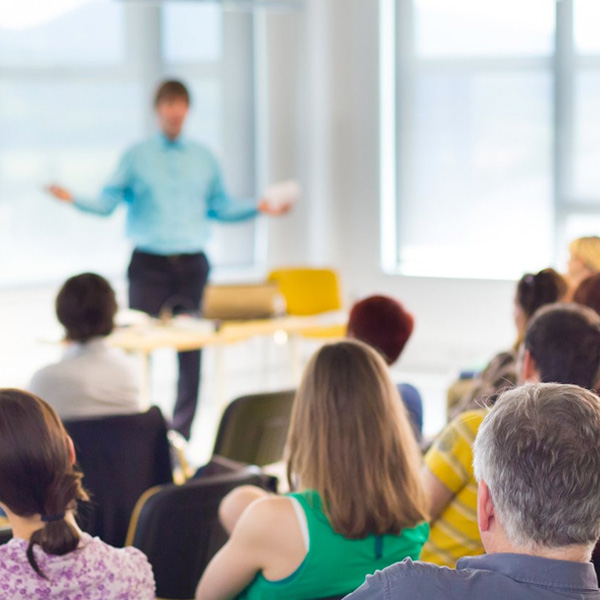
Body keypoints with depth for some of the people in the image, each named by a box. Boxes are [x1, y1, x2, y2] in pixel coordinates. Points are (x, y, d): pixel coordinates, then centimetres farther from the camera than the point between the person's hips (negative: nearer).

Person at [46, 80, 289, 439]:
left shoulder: (204, 158, 12)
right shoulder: (137, 157, 5)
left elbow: (221, 206, 16)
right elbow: (108, 202, 1)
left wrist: (260, 208, 5)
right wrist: (74, 200, -15)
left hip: (192, 265, 2)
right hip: (149, 264, -2)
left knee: (191, 349, 1)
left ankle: (183, 430, 9)